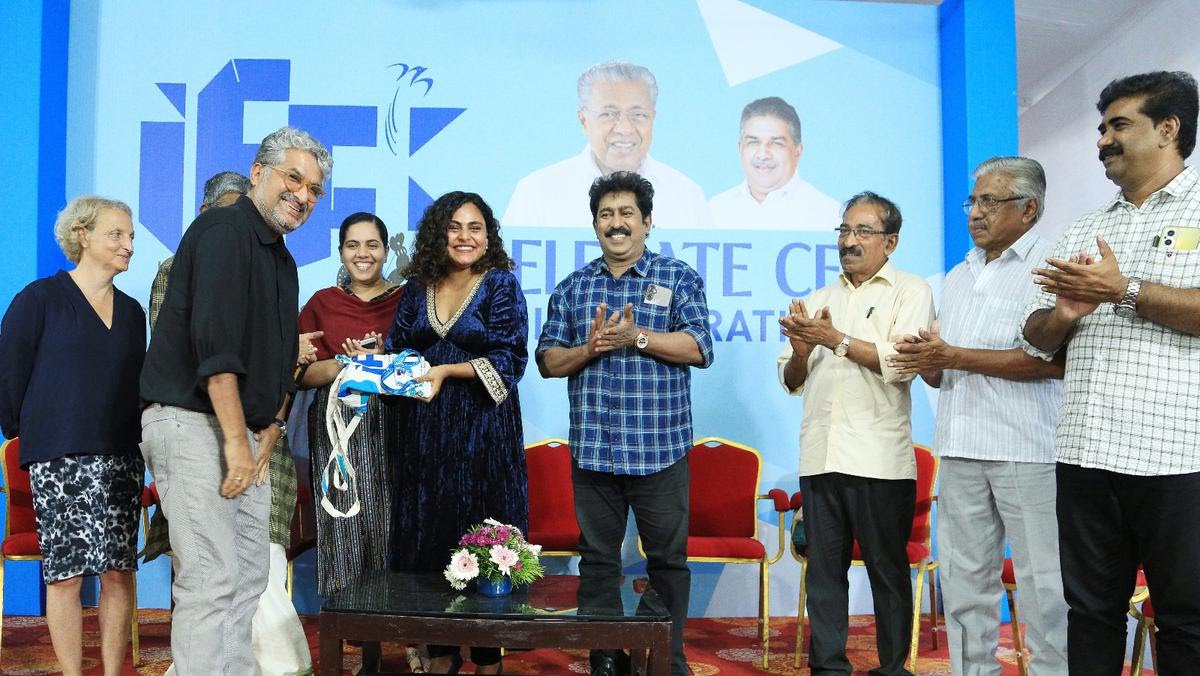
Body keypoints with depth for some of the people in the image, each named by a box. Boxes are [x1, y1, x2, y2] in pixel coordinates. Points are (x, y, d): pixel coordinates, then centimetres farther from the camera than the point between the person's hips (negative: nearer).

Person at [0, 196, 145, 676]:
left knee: (119, 573, 1)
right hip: (59, 457, -4)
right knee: (65, 572, -2)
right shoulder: (40, 298, 1)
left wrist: (133, 438, 12)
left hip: (121, 457, 4)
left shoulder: (131, 311, 15)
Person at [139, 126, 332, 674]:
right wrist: (237, 440, -20)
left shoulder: (284, 261, 19)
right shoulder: (223, 230, -10)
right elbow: (215, 342, -20)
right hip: (193, 423, -9)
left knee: (250, 576, 12)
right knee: (211, 579, -11)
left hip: (245, 435, 10)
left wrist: (266, 439, 9)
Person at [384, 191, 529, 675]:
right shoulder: (418, 288, 11)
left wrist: (446, 371, -17)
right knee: (426, 536, 6)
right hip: (424, 429, 4)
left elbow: (511, 359, -9)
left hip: (482, 428, -4)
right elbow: (398, 347, 13)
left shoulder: (501, 284, -1)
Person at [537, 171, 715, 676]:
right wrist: (589, 348, -11)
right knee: (597, 559, 11)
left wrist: (635, 336, -16)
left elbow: (699, 348, -8)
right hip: (591, 450, 3)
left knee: (668, 559, 7)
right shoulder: (572, 287, 12)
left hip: (659, 449, -2)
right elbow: (547, 361, 8)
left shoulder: (678, 278, 3)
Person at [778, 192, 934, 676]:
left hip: (880, 461, -4)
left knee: (888, 570, 4)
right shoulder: (819, 300, 18)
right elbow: (791, 381, 16)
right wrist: (802, 351, -4)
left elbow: (900, 364, -13)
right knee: (823, 570, 8)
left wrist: (835, 338, -10)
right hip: (820, 457, 5)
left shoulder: (911, 292, 3)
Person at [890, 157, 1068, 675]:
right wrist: (926, 364, -3)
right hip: (961, 449, 7)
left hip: (1027, 451, -6)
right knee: (963, 578, 11)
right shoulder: (957, 277, 18)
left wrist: (954, 355, -15)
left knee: (1043, 584, 0)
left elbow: (1055, 360, -17)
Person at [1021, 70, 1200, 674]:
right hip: (1085, 454, 6)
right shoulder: (1081, 232, 19)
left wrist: (1124, 291, -14)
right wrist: (1063, 313, -3)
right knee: (1091, 611, 13)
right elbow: (1036, 339, 18)